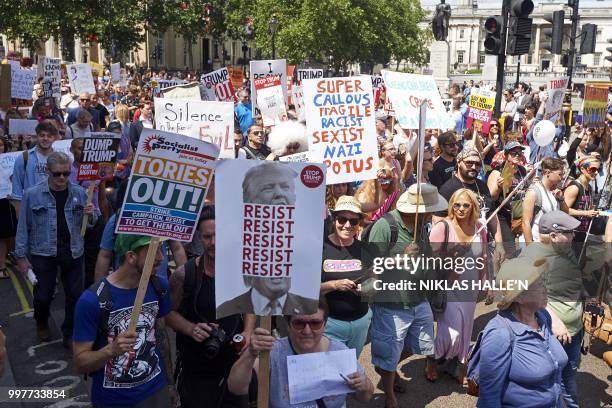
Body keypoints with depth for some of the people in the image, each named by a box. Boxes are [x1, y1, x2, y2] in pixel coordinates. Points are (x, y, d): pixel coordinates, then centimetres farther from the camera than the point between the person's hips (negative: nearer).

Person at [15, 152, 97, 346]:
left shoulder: (79, 193, -1)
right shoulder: (32, 194, -6)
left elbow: (92, 223, 6)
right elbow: (23, 227, -1)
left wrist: (91, 215, -17)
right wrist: (21, 256, 0)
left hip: (73, 253, 1)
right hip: (43, 253, -1)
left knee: (75, 295, 7)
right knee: (43, 295, 12)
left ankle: (70, 335, 26)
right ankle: (41, 323, 44)